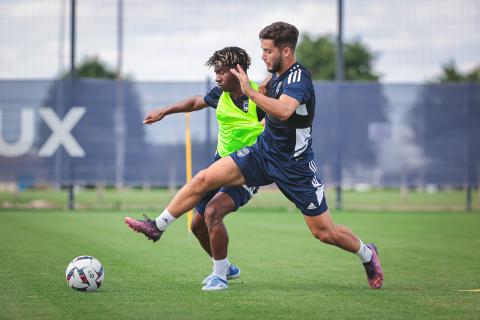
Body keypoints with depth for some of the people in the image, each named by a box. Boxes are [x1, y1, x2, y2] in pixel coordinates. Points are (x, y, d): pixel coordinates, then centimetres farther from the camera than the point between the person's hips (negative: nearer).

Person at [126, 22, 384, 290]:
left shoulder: (299, 77, -23)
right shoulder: (278, 76, 3)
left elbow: (283, 110, -43)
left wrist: (250, 91, -39)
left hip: (295, 167, -7)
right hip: (263, 153, 7)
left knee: (324, 232, 1)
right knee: (204, 179, -8)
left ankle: (367, 254, 29)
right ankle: (158, 226, 0)